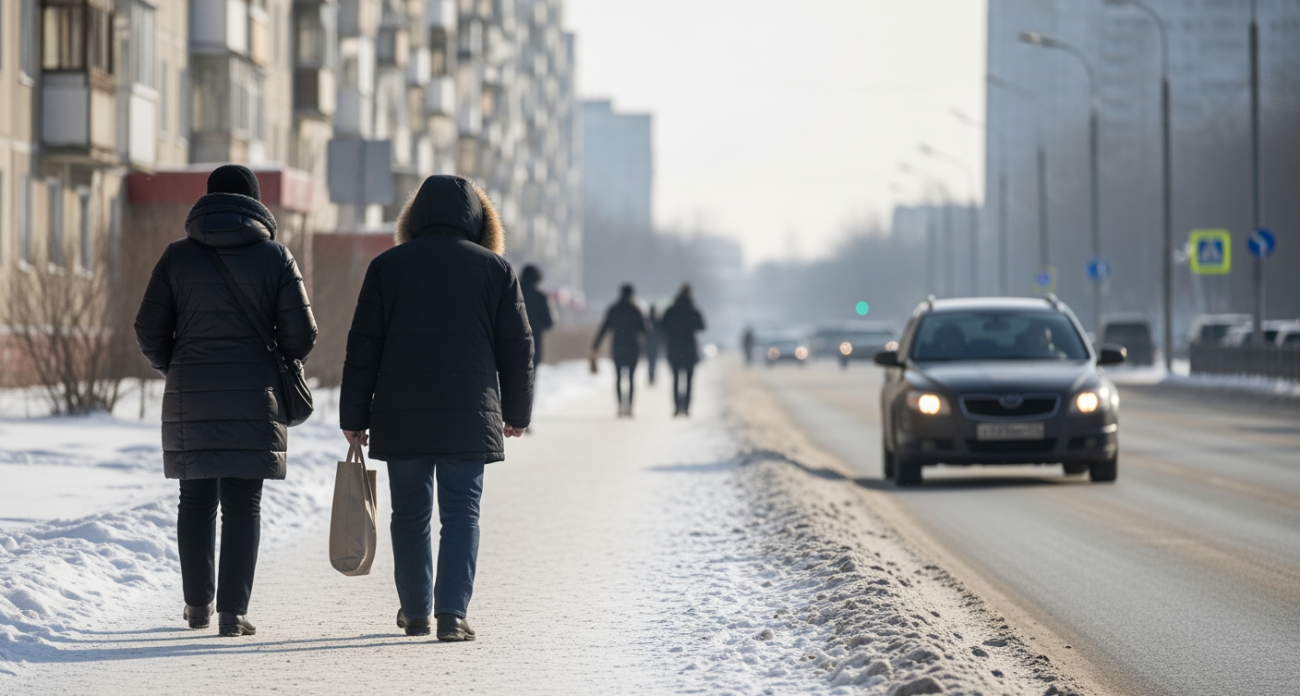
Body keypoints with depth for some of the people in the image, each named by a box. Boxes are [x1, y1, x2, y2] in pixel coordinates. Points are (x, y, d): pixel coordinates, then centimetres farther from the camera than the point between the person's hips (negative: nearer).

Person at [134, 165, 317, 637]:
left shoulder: (178, 256, 2)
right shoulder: (275, 257, -1)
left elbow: (149, 332, 1)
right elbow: (301, 336, -4)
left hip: (190, 399, 1)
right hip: (255, 399, -1)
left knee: (196, 501, 13)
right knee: (242, 504, 0)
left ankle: (198, 605, 19)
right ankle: (233, 611, -5)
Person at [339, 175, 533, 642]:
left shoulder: (387, 266, 4)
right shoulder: (495, 268, 4)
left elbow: (363, 348, 2)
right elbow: (517, 347, 6)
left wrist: (354, 418, 7)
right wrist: (516, 412, 17)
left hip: (400, 416, 1)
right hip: (469, 419, -1)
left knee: (410, 515, 12)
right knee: (461, 512, 1)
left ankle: (415, 612, 21)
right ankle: (452, 612, -10)